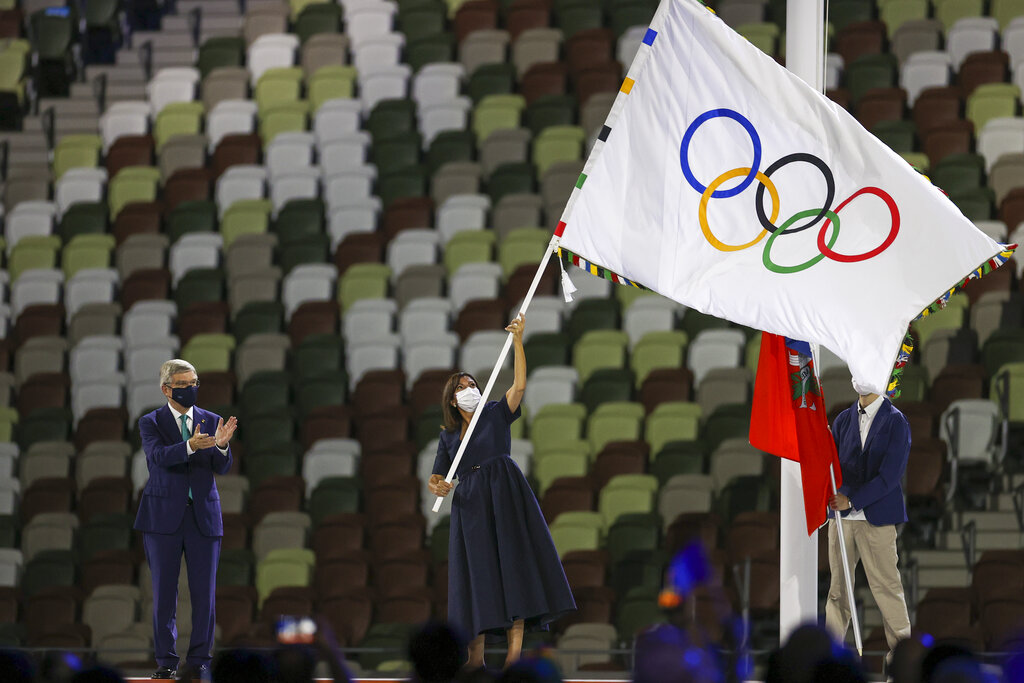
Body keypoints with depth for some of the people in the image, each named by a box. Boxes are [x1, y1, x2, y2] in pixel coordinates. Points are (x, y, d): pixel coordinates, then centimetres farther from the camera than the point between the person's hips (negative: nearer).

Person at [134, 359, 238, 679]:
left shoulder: (211, 421, 7)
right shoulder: (151, 422, 1)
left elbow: (221, 468, -3)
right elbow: (158, 455, -19)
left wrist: (221, 445, -25)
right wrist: (190, 446, -37)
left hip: (204, 517, 2)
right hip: (164, 517, -2)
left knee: (204, 593, 2)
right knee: (164, 593, 3)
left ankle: (199, 659, 11)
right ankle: (166, 660, 12)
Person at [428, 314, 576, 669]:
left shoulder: (496, 414, 9)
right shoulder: (448, 437, 15)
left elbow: (519, 385, -5)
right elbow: (435, 476, 12)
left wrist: (517, 341, -12)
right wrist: (436, 486, -13)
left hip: (504, 494, -2)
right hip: (470, 503, 2)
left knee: (513, 564, -10)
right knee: (476, 573, -2)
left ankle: (514, 651, -14)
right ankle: (476, 655, -1)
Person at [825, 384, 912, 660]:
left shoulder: (895, 422, -6)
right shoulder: (844, 419, 11)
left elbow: (890, 475, -12)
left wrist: (852, 500, -15)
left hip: (877, 517, -5)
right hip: (841, 515, 5)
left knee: (886, 586, -1)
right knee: (838, 588, 8)